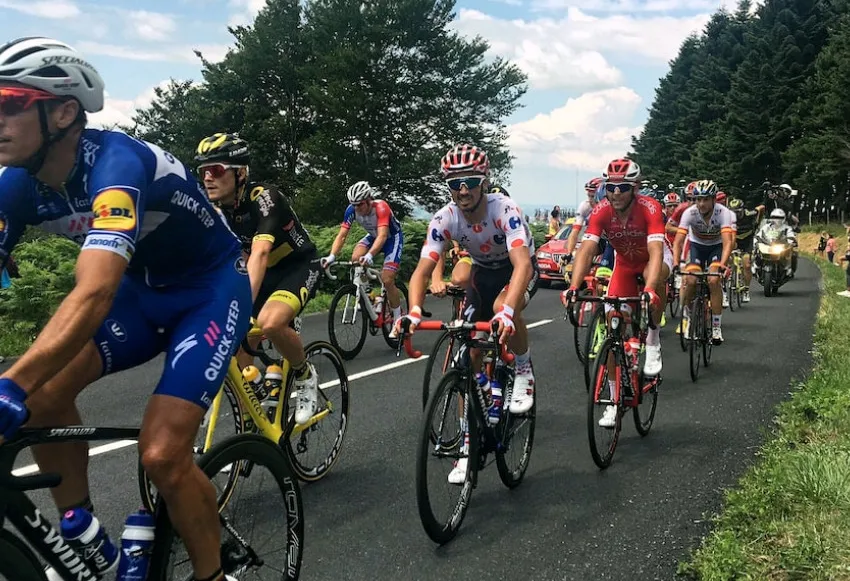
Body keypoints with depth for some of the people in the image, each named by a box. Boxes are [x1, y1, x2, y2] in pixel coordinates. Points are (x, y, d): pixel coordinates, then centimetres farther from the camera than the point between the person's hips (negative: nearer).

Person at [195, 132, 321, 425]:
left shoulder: (263, 197, -28)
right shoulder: (214, 211, -7)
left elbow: (260, 253, -41)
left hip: (300, 267, -7)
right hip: (266, 273, 7)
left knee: (269, 323, -35)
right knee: (238, 350, -7)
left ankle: (305, 375, -6)